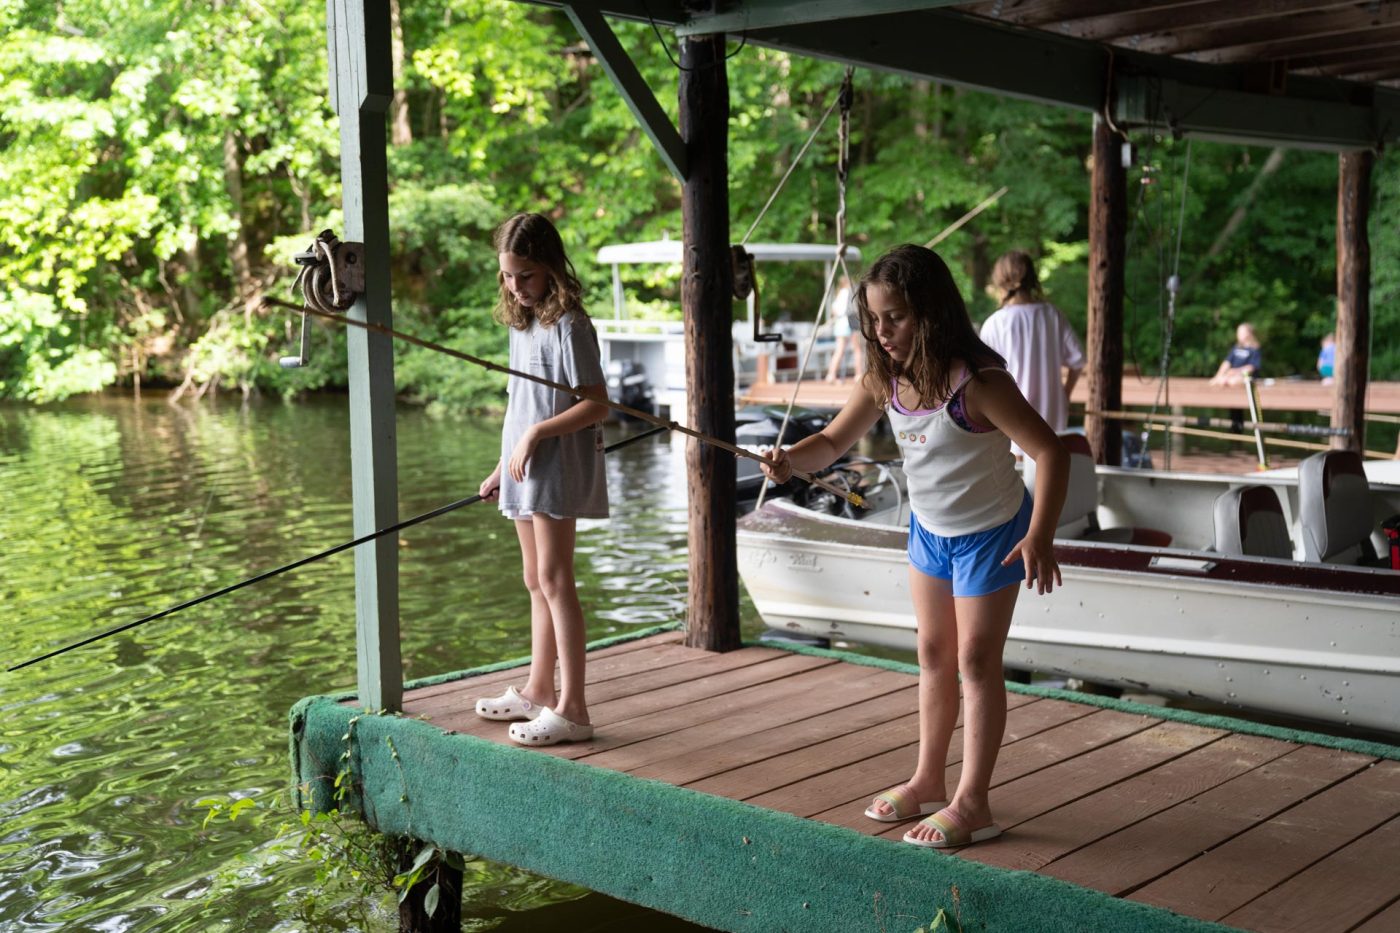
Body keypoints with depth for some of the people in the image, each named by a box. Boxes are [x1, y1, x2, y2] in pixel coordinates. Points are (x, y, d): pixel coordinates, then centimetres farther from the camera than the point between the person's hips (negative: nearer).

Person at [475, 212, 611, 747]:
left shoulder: (568, 326, -13)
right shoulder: (520, 324, 14)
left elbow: (596, 405, -16)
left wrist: (537, 434, -21)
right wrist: (502, 468, 20)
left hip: (557, 468, -9)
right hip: (525, 469, 9)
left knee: (554, 579, -9)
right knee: (536, 581, 15)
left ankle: (571, 709, -6)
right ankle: (538, 691, 26)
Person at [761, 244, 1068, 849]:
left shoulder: (976, 384, -30)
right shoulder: (884, 380, -10)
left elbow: (1049, 451, -31)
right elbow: (834, 441, -3)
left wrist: (1039, 538, -40)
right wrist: (792, 459, -25)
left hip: (990, 534, -7)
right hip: (929, 529, 7)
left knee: (976, 661, 0)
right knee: (933, 654, 16)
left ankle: (971, 803, 9)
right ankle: (928, 782, 31)